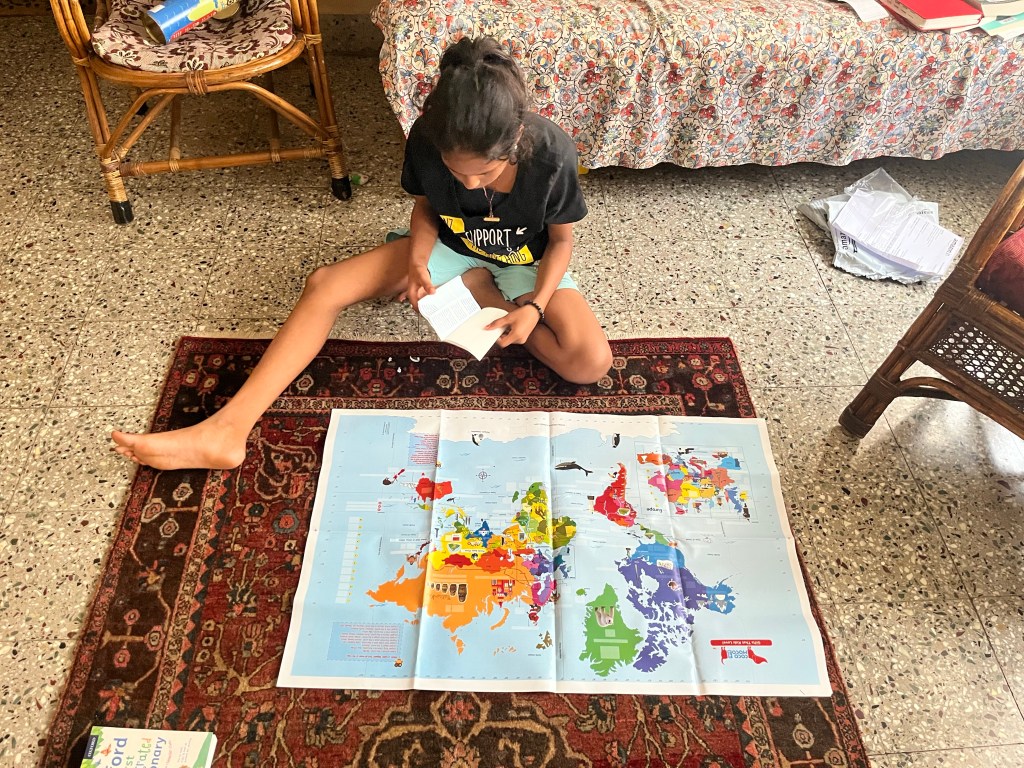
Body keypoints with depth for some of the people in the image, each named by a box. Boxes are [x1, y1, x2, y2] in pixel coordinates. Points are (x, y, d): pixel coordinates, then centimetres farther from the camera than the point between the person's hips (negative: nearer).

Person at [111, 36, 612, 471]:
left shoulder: (551, 153, -29)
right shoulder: (426, 139, -24)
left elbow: (561, 240, -13)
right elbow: (426, 207, -3)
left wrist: (534, 306, -28)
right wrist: (417, 260, -23)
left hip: (527, 264, -1)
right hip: (451, 249, 2)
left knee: (591, 363, -27)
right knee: (324, 285, -16)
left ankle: (479, 295, -6)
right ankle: (226, 431, -20)